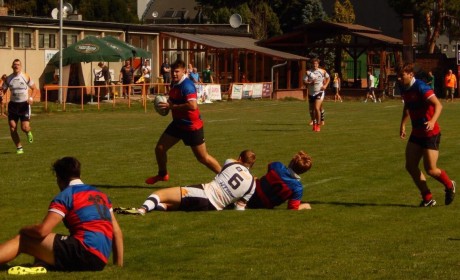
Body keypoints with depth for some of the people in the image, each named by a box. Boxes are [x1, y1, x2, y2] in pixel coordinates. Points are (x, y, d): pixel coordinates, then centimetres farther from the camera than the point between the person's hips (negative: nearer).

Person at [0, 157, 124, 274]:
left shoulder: (65, 196, 0)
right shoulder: (99, 194, 22)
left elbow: (42, 230, -9)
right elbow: (117, 231, 21)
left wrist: (23, 230, 11)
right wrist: (119, 264, 24)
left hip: (85, 252, -8)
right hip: (100, 260, 8)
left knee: (22, 240, 0)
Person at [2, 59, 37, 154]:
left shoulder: (26, 77, -4)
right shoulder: (8, 79, 1)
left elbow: (34, 89, 4)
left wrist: (31, 98, -14)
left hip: (24, 104, -2)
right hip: (13, 104, 2)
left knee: (24, 127, -11)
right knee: (12, 128, -5)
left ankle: (28, 132, 27)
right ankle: (19, 148, 10)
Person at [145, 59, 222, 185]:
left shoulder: (187, 85, -24)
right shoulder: (174, 84, 4)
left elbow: (193, 105, -37)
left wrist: (171, 106, -29)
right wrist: (168, 104, 1)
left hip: (192, 126, -8)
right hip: (178, 123, 8)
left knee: (203, 158, 0)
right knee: (159, 148, 8)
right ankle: (162, 174, 32)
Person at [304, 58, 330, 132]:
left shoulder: (322, 71, 0)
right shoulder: (308, 72, -1)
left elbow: (328, 78, 17)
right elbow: (304, 81, -7)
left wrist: (325, 85, 3)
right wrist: (310, 83, -25)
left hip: (319, 92, -3)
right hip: (311, 93, 3)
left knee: (317, 108, -18)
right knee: (311, 110, 10)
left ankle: (318, 125, -11)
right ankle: (314, 123, 32)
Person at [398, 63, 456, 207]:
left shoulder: (421, 87, -21)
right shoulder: (404, 89, 5)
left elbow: (438, 105, -28)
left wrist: (432, 121, -43)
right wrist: (403, 124, 14)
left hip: (431, 134, -8)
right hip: (416, 134, 8)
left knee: (430, 169, -6)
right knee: (410, 166, 0)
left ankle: (449, 186, 25)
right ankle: (428, 198, 11)